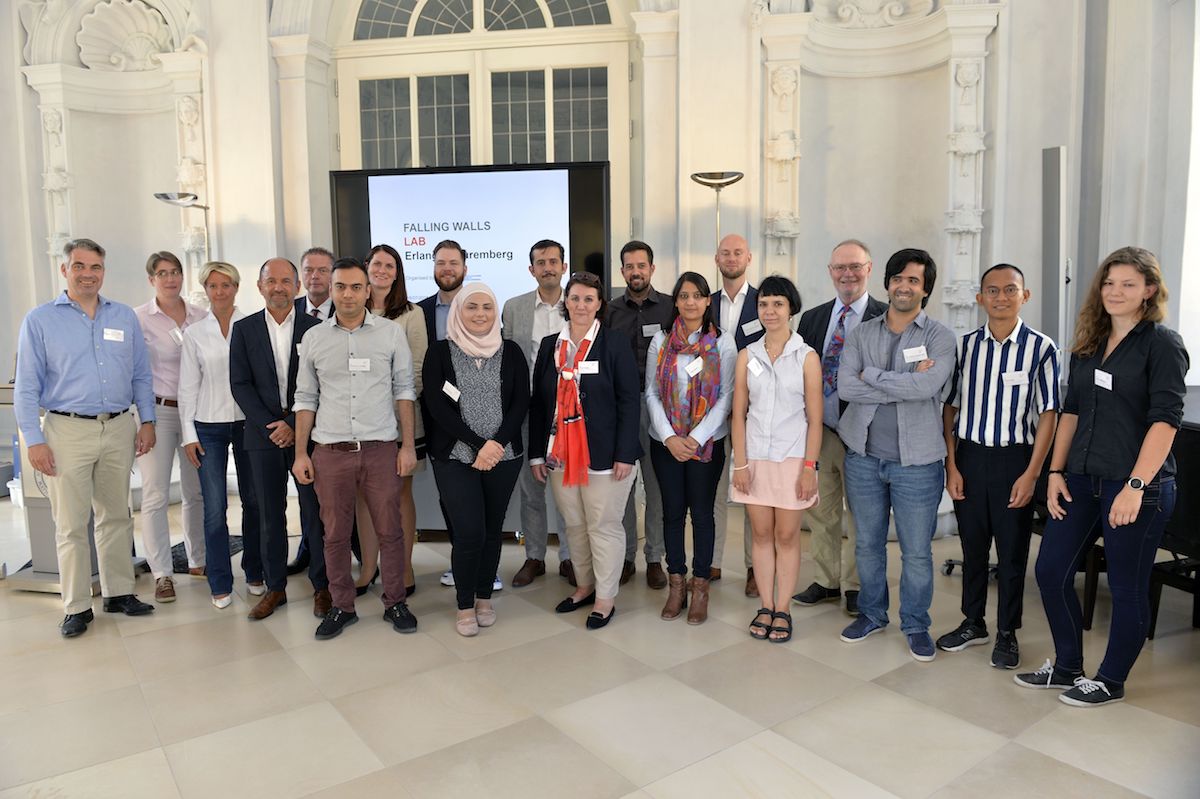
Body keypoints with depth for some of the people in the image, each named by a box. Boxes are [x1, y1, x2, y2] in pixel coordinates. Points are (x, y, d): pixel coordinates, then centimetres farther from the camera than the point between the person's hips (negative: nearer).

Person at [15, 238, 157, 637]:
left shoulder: (125, 317, 8)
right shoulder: (40, 320, 0)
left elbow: (141, 375, 11)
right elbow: (26, 387, -1)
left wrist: (147, 421, 3)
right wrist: (34, 440, -7)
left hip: (119, 429, 3)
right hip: (68, 431, -3)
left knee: (116, 515, 11)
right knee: (71, 524, 2)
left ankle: (119, 592, 22)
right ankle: (77, 607, 12)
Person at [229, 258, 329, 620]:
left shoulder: (314, 327, 1)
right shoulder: (244, 329, 5)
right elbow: (240, 384, 1)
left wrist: (294, 424, -11)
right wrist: (269, 426, -8)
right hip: (263, 433, 2)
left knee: (315, 509, 3)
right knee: (270, 514, 8)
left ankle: (322, 586, 15)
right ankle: (275, 587, 21)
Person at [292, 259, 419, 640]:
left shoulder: (391, 333, 1)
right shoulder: (313, 338, 6)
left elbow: (404, 391, 3)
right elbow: (306, 399, 9)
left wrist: (408, 445, -2)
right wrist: (300, 454, 5)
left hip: (381, 449, -1)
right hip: (331, 451, 2)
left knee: (389, 530, 5)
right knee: (335, 534, 9)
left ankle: (395, 602, 21)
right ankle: (342, 606, 24)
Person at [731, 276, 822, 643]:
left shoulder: (807, 357, -3)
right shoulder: (747, 355, 4)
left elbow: (815, 419, -3)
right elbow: (739, 413, 3)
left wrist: (809, 467, -9)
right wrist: (740, 463, -2)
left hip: (792, 458, -2)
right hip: (754, 458, 2)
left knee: (786, 536, 6)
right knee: (761, 534, 9)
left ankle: (782, 610, 18)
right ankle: (766, 606, 21)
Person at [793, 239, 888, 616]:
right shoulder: (812, 318, 9)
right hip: (818, 430, 4)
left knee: (860, 514, 9)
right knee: (821, 511, 13)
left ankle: (855, 585, 25)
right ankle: (827, 580, 30)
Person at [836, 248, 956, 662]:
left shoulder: (939, 336, -4)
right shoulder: (862, 334, 4)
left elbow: (928, 386, -22)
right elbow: (845, 387, -11)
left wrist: (871, 375, -13)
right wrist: (906, 384, -16)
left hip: (917, 461, -2)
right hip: (864, 456, 3)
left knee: (917, 551, 8)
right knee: (867, 544, 16)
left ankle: (916, 624, 27)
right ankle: (871, 614, 35)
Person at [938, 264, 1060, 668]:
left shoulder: (1041, 347, -6)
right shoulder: (965, 345, 2)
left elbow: (1048, 415, -6)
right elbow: (950, 407, 5)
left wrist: (1031, 474, -11)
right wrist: (951, 465, 0)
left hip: (1015, 459, -3)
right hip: (969, 456, 3)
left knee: (1012, 551, 8)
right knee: (972, 545, 14)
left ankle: (1007, 633, 25)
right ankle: (973, 623, 32)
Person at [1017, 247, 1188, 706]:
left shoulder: (1162, 343, -8)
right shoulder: (1088, 344, 11)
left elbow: (1165, 419, -15)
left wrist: (1136, 485, -22)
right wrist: (1056, 472, 7)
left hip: (1137, 485, -6)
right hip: (1082, 479, 7)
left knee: (1127, 587, 7)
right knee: (1050, 571, 9)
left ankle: (1111, 682, 26)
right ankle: (1066, 667, 27)